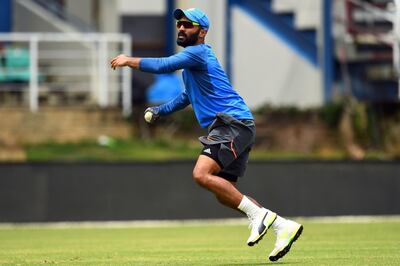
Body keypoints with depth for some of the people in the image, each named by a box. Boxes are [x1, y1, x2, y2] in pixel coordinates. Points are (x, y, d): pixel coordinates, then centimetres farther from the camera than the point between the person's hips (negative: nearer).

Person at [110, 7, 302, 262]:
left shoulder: (198, 52, -7)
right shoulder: (192, 58, 25)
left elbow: (164, 65, -19)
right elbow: (187, 96, 39)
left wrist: (130, 60, -8)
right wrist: (159, 110, 28)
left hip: (234, 123, -10)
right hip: (228, 127, 10)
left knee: (202, 174, -24)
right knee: (224, 193, 8)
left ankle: (258, 214, -19)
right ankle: (283, 225, 11)